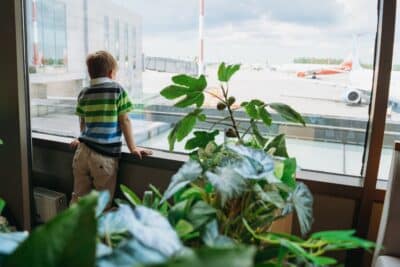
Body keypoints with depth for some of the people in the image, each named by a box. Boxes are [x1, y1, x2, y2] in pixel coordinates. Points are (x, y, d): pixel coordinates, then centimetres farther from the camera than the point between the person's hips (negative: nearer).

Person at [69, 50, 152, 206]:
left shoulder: (83, 94, 8)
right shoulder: (117, 90, -4)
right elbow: (125, 121, -5)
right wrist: (133, 148, 1)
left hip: (82, 152, 5)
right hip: (105, 156, -4)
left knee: (78, 197, 15)